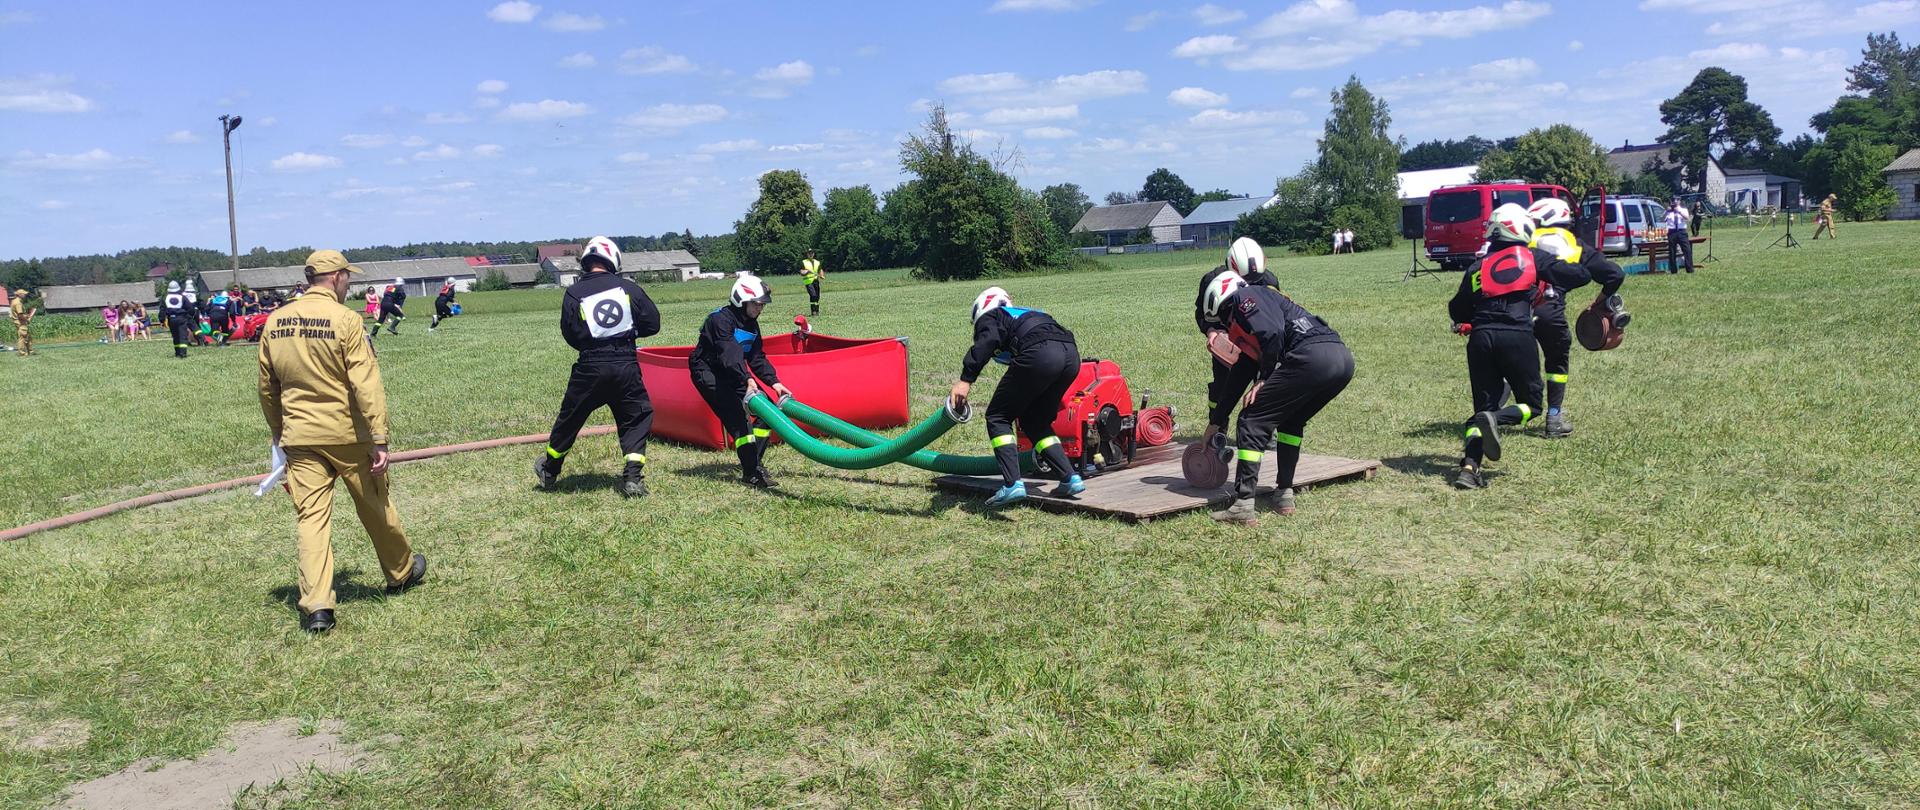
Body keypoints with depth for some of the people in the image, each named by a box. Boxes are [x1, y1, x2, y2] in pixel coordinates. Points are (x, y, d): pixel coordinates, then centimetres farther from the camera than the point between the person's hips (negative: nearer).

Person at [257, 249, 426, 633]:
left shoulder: (275, 323, 5)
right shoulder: (346, 320, -12)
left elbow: (267, 389, 13)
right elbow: (366, 385, -17)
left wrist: (279, 433, 25)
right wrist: (379, 439, -16)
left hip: (300, 437, 4)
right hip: (348, 434, -4)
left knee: (311, 517, 3)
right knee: (375, 507, 14)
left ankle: (316, 606, -3)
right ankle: (401, 572, 33)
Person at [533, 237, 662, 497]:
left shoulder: (574, 293, -2)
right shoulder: (629, 288, 0)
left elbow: (571, 335, -4)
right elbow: (652, 324, 1)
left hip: (589, 368, 1)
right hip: (626, 365, 0)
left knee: (569, 418, 16)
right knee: (636, 419, 11)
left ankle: (549, 471, 34)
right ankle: (633, 477, -1)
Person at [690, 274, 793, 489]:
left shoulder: (751, 323, 6)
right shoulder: (721, 319, -21)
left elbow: (757, 357, 5)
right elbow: (728, 353, -35)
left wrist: (774, 382, -8)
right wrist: (747, 380, -47)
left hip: (732, 373, 9)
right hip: (708, 372, -9)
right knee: (737, 418, -21)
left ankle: (754, 462, 9)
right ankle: (751, 474, -19)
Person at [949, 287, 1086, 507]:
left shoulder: (989, 317, 21)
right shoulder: (1027, 314, 41)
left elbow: (987, 340, -4)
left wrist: (966, 379, -11)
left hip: (1039, 354, -7)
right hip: (1072, 355, 7)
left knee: (998, 417, 6)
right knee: (1034, 422, 23)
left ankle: (1012, 485, -8)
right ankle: (1070, 478, 13)